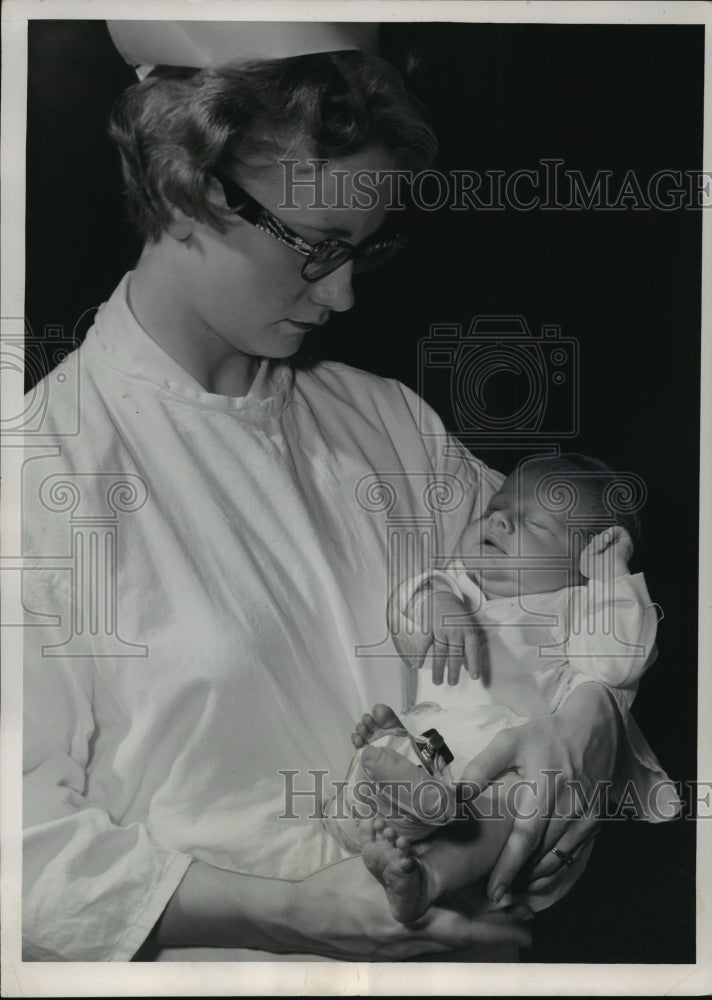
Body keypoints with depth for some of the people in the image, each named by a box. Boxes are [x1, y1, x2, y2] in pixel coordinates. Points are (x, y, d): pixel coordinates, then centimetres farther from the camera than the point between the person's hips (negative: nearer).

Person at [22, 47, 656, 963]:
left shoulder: (388, 421, 7)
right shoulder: (43, 473, -10)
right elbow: (35, 852, -13)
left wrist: (587, 716, -6)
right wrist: (293, 912, -21)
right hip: (219, 961, -6)